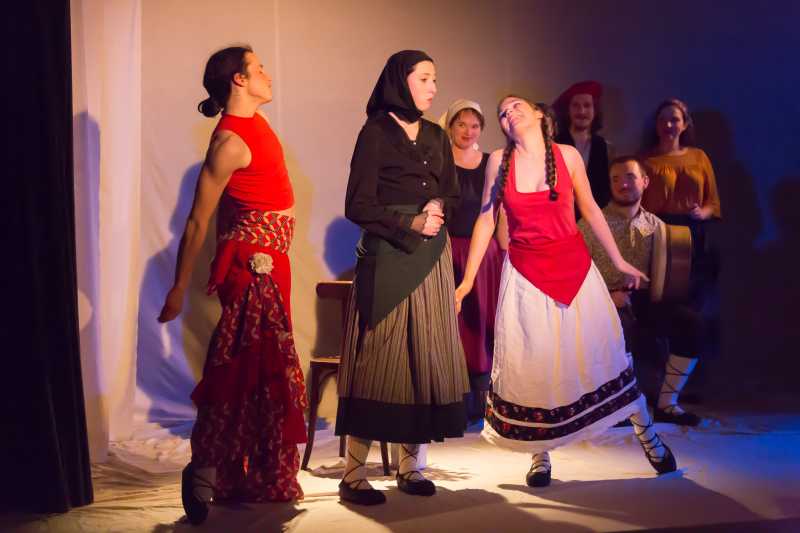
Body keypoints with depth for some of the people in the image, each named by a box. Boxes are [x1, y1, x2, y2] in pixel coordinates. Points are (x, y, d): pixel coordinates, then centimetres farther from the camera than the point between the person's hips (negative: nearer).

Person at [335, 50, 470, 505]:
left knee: (427, 356, 3)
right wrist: (411, 224, -11)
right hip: (388, 257, -6)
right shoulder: (376, 133, -3)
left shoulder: (437, 137, 15)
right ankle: (354, 474, -3)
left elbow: (453, 195, 18)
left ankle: (410, 465, 12)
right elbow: (358, 205, -8)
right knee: (378, 358, -7)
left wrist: (439, 209, -3)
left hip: (432, 258, 6)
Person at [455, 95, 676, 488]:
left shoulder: (567, 156, -1)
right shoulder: (499, 161, 0)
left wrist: (619, 262, 8)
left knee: (603, 353, 4)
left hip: (574, 266, 0)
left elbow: (590, 209, 7)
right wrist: (467, 280, 1)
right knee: (532, 363, 2)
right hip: (526, 273, 0)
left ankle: (648, 438, 19)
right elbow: (486, 220, 3)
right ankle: (540, 456, 17)